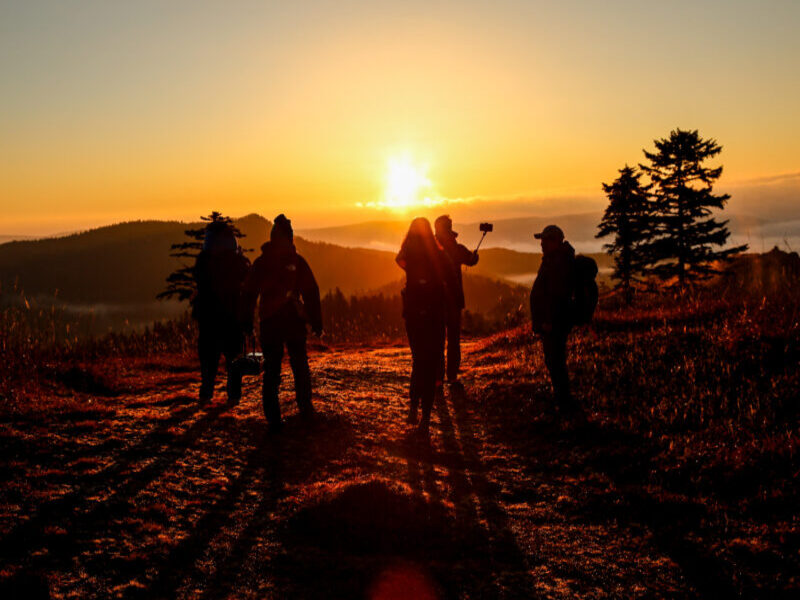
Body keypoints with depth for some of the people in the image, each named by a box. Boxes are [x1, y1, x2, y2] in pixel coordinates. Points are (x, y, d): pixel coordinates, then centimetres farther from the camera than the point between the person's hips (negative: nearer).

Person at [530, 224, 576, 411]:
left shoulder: (559, 261, -20)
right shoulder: (553, 259, 15)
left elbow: (556, 294, -25)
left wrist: (549, 321, -25)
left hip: (553, 322, -11)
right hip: (551, 321, 11)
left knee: (555, 362, -7)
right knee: (553, 361, 18)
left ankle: (564, 403, -2)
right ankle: (562, 400, 27)